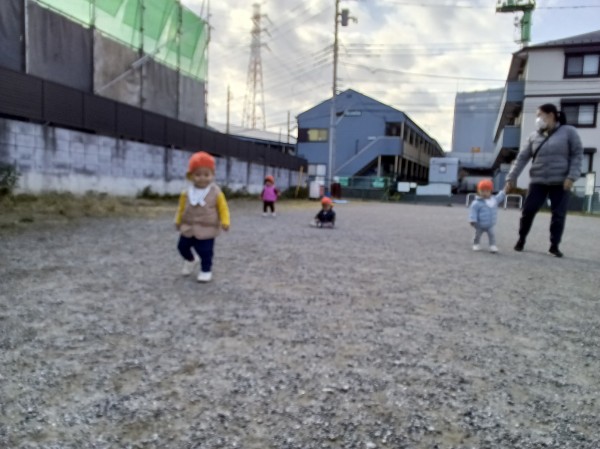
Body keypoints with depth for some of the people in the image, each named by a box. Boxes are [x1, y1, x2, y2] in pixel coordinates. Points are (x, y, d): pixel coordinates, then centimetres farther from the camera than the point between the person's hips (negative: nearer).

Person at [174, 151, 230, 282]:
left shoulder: (216, 192, -13)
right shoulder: (187, 192, -5)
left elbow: (223, 208, -9)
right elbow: (181, 207, 7)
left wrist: (225, 222, -17)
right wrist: (178, 220, 12)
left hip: (207, 229, -4)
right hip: (188, 227, 4)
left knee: (205, 252, 0)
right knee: (182, 247, 17)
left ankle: (206, 270, 20)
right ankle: (191, 260, 45)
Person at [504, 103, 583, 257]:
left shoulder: (568, 132, -1)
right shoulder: (534, 136, 7)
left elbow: (577, 155, -4)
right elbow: (522, 158, 4)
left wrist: (572, 176, -14)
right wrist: (511, 178, -2)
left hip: (560, 183, -2)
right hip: (538, 182, 2)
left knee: (558, 215, 2)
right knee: (528, 211, -2)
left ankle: (554, 246, 14)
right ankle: (521, 239, 16)